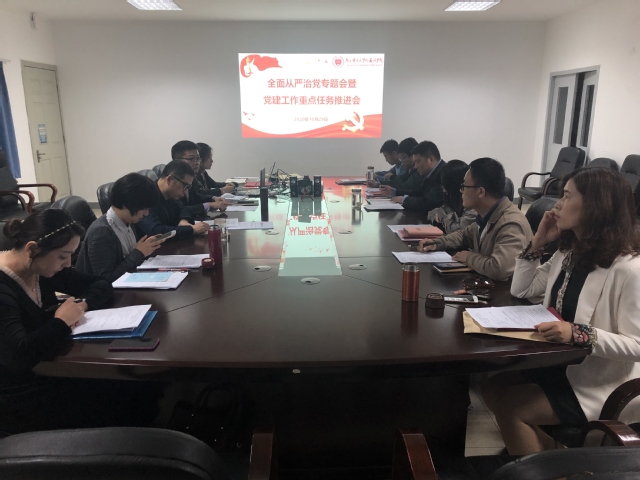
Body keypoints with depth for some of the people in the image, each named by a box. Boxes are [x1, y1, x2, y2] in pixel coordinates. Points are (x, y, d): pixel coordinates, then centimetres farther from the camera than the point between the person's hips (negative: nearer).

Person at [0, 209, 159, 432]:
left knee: (143, 392, -5)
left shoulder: (41, 269, 1)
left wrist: (81, 303, -11)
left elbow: (102, 285, 10)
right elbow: (20, 355, -37)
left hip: (49, 371, 8)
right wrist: (61, 322, -21)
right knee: (130, 405, -13)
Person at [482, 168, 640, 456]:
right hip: (560, 365, 8)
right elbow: (521, 290, 9)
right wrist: (538, 243, -1)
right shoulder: (569, 252, 4)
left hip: (600, 387, -8)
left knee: (508, 405, -16)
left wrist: (578, 334, -37)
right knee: (494, 388, -6)